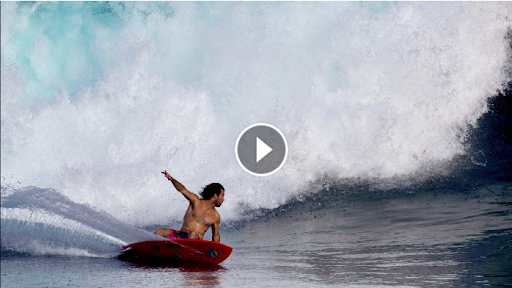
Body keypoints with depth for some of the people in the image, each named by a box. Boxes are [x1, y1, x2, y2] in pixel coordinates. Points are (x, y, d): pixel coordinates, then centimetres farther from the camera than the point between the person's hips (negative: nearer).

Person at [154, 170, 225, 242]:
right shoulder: (196, 201, 7)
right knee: (160, 232, -20)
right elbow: (183, 190, -4)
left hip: (195, 239, -1)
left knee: (193, 234, -37)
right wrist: (172, 179, -23)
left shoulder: (216, 217, 10)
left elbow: (216, 236, 19)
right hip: (179, 235, 1)